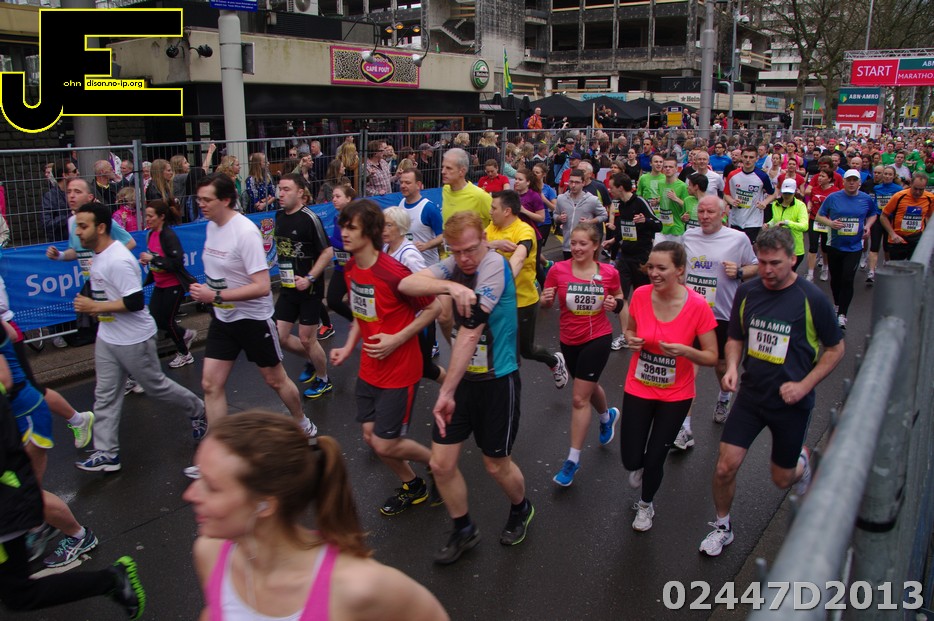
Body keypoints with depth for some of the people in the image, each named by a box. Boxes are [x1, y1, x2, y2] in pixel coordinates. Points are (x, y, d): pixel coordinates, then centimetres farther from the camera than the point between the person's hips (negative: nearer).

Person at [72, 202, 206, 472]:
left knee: (156, 385, 7)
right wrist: (91, 305, 13)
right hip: (107, 337, 9)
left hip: (133, 339, -9)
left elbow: (135, 302, -28)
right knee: (104, 395, 8)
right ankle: (106, 453, 14)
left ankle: (198, 411, 30)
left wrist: (95, 307, -23)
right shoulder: (99, 255, 7)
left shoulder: (118, 260, -25)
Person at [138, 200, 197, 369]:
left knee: (167, 321, 2)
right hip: (160, 285, 8)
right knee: (155, 319, 6)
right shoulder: (151, 234, 3)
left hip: (174, 285, -8)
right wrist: (147, 260, 0)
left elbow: (177, 262, -27)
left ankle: (184, 354, 23)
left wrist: (153, 258, -26)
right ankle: (186, 335, 31)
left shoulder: (169, 236, -21)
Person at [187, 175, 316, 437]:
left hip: (253, 317, -7)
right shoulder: (212, 225, 2)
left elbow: (262, 287, -27)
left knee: (275, 379, 10)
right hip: (223, 317, 7)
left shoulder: (245, 232, -23)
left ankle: (303, 424, 35)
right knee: (211, 384, 2)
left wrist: (216, 296, -26)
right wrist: (205, 291, 2)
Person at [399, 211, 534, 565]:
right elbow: (406, 285, -15)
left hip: (496, 380, -5)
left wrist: (447, 391, -26)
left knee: (497, 465, 11)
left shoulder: (495, 265, -21)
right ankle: (463, 530, 30)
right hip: (462, 378, 6)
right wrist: (450, 286, -31)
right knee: (441, 464, 5)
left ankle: (521, 510, 44)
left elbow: (470, 333, -25)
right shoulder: (454, 265, 0)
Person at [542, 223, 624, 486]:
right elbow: (545, 303, -5)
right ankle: (608, 415, 60)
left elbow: (620, 299, 8)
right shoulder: (558, 270, -11)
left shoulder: (609, 272, -10)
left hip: (597, 339, -3)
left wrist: (616, 304, -15)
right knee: (589, 386, 26)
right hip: (569, 341, 3)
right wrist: (546, 299, -28)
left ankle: (573, 460, 6)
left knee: (579, 399, -6)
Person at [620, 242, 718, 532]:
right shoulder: (640, 295, -13)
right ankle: (640, 466, 44)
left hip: (675, 395, -2)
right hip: (638, 388, 2)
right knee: (631, 460, 3)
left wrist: (685, 351, -31)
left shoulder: (698, 306, -20)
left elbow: (712, 357, -12)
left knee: (654, 459, 8)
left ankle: (646, 505, 42)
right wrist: (631, 340, -16)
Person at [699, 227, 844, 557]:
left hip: (792, 402, -2)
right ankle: (722, 527, 20)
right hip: (751, 394, 2)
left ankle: (802, 458, 49)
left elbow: (835, 348, -3)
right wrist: (732, 367, -11)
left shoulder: (813, 299, -14)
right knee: (725, 467, -5)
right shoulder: (747, 292, -4)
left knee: (782, 479, 12)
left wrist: (804, 385, -14)